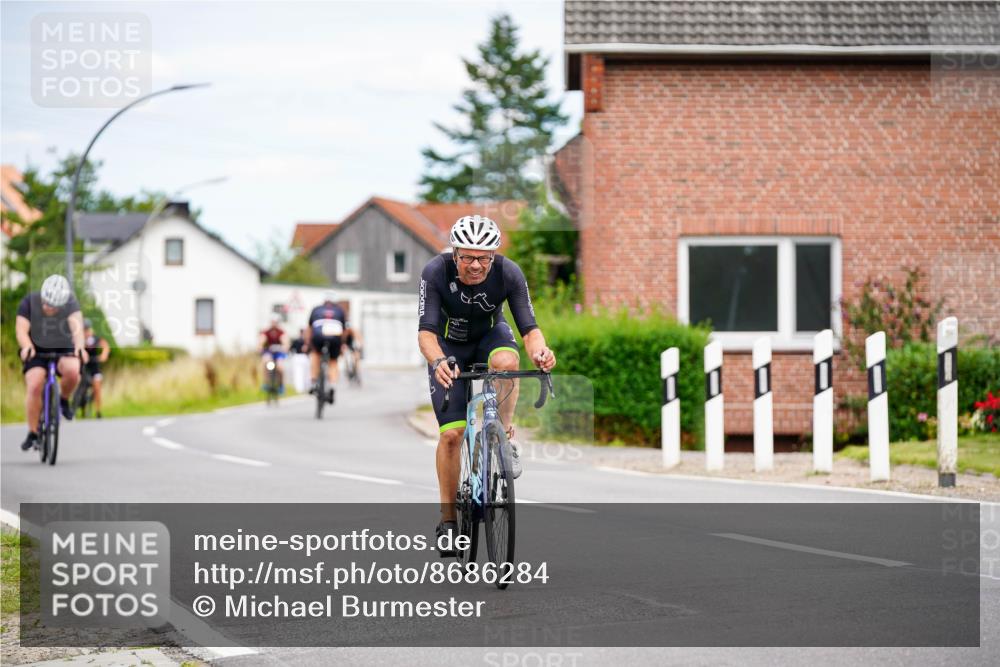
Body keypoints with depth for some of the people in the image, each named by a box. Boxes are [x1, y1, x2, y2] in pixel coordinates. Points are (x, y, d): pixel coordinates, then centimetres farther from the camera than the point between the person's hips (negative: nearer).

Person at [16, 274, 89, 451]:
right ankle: (32, 433, -10)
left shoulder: (71, 303, -18)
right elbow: (21, 329, -28)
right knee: (34, 386, -23)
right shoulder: (29, 302, -17)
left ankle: (64, 400, 0)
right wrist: (27, 347, -49)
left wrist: (80, 346, -52)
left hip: (63, 350, 0)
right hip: (37, 351, 0)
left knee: (72, 371, -32)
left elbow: (77, 326, -32)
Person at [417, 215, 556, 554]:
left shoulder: (509, 273, -28)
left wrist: (539, 351, -51)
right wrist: (438, 362, -56)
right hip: (448, 346, -1)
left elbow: (529, 327, -28)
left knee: (506, 361, -37)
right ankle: (448, 518, 4)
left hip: (489, 336, 1)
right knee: (452, 433, -12)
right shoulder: (436, 272, -31)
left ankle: (504, 436, -14)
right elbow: (426, 331, -35)